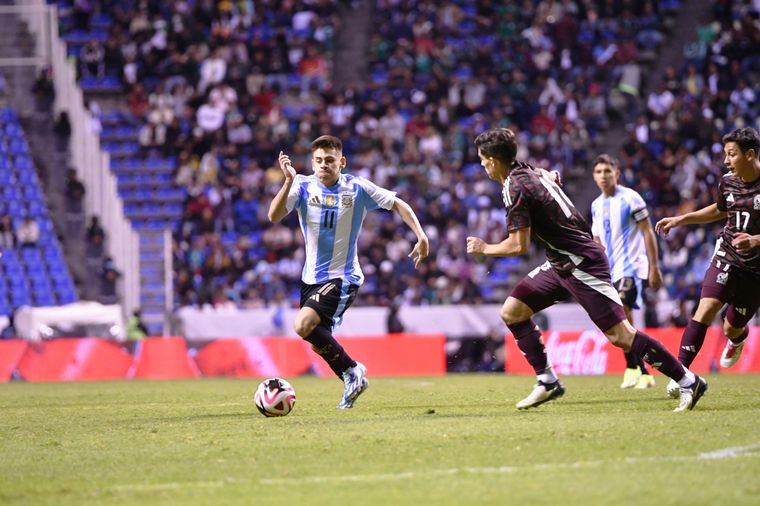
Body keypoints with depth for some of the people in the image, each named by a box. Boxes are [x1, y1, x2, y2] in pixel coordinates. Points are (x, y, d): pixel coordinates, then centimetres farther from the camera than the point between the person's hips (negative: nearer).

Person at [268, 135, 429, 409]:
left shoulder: (357, 188, -9)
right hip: (312, 277, 5)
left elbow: (398, 205, 1)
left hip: (343, 276, -5)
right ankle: (353, 383, 35)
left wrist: (421, 237, -9)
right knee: (319, 344, 12)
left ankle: (352, 371, -9)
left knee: (304, 325, -25)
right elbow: (274, 216, -20)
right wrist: (289, 181, -33)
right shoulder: (303, 186, -6)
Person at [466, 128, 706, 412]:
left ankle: (689, 382, -7)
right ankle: (547, 382, 9)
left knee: (620, 335, -12)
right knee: (512, 312, 6)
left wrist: (484, 249, -4)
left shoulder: (514, 189, -17)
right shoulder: (534, 173, 9)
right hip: (561, 264, 10)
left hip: (581, 265, -10)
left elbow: (519, 246, -19)